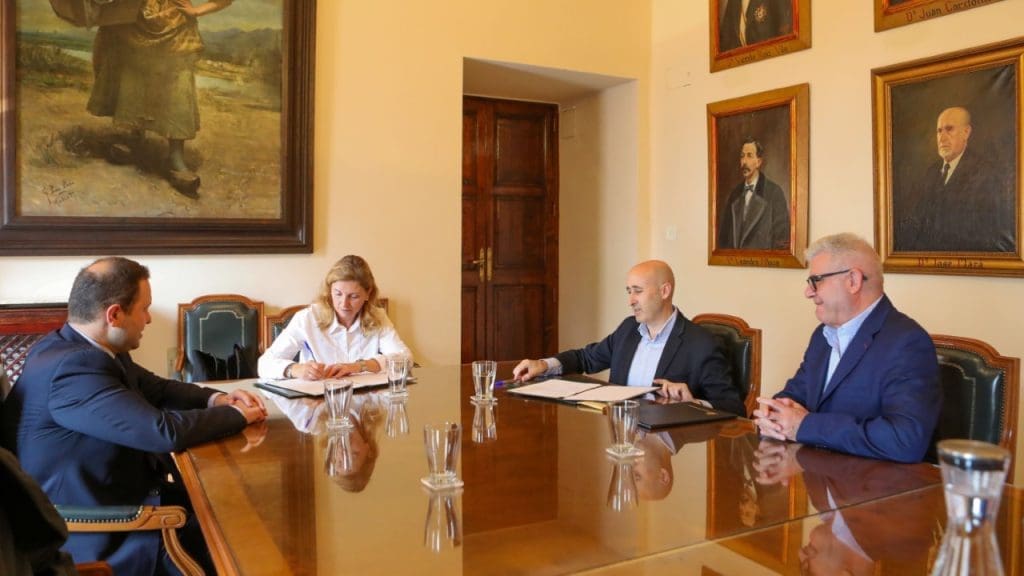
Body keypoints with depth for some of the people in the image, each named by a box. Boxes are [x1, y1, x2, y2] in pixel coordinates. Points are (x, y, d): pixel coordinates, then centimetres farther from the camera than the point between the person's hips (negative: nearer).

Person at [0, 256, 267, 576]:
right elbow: (165, 431, -32)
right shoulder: (72, 366, -28)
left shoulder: (77, 348, 2)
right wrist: (236, 415, -16)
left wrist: (216, 399, -4)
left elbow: (155, 388, 13)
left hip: (112, 498, 9)